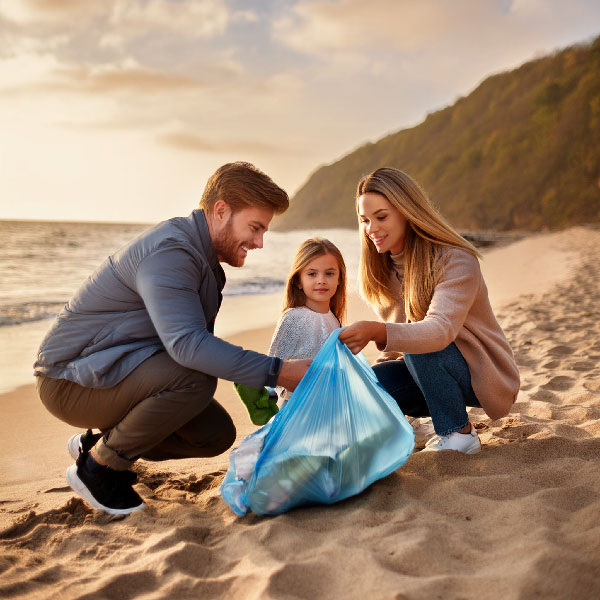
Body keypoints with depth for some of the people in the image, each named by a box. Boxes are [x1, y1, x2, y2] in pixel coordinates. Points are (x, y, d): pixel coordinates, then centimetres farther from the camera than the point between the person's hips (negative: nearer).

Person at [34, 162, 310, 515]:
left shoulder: (204, 257, 8)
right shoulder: (168, 251, -25)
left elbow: (203, 343, 10)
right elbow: (187, 343, -38)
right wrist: (280, 372, -36)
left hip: (116, 371, 9)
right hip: (72, 379, -9)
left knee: (216, 435, 0)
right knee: (196, 377, -32)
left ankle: (98, 442, 15)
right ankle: (98, 467, -11)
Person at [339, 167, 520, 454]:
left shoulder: (456, 261, -23)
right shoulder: (384, 268, 0)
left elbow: (441, 330, -39)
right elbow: (397, 334, 7)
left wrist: (376, 331, -55)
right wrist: (378, 369, -11)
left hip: (484, 376, -6)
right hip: (432, 370, 6)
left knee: (420, 347, -34)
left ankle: (459, 433, -12)